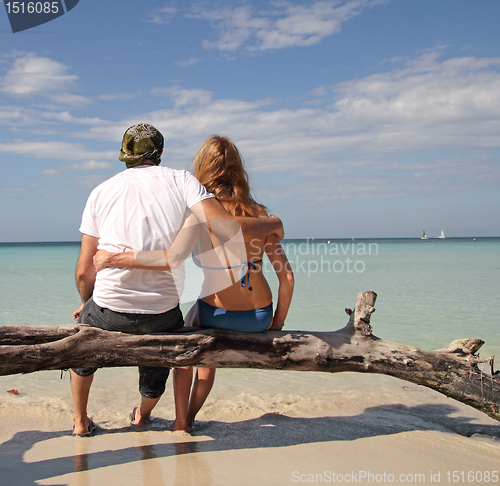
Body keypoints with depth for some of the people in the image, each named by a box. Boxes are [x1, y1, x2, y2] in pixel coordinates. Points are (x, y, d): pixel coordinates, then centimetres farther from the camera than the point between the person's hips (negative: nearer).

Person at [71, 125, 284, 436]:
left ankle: (81, 422, 44)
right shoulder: (181, 180, 0)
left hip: (109, 310, 1)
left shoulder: (101, 192, 6)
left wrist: (88, 304, 26)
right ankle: (143, 414, 58)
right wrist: (273, 224, 4)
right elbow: (227, 228, -14)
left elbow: (84, 272, 6)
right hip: (162, 314, 0)